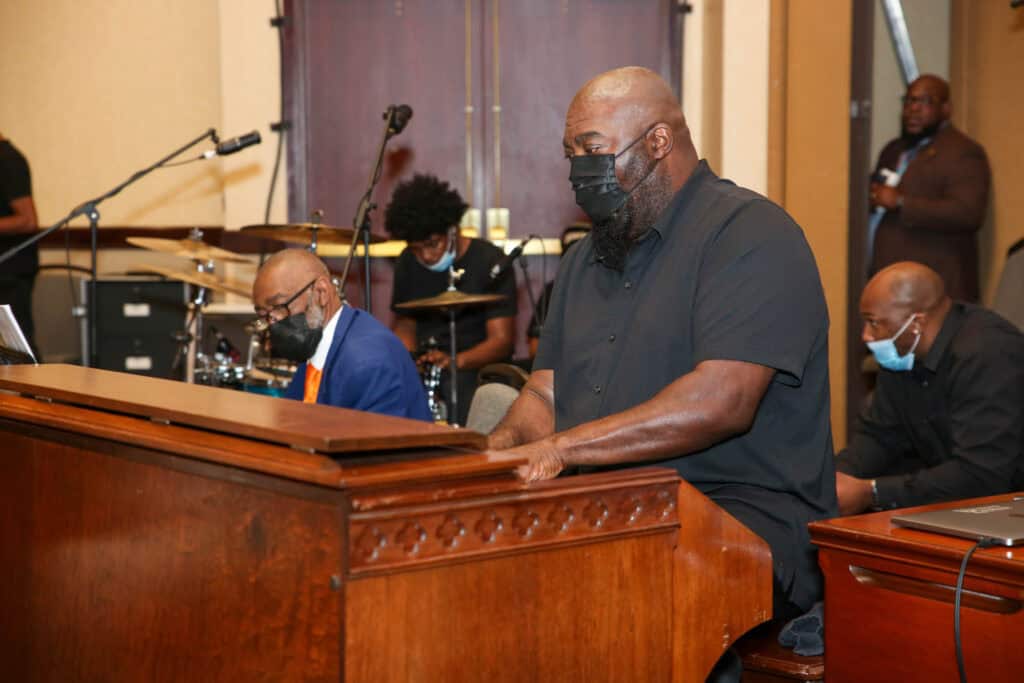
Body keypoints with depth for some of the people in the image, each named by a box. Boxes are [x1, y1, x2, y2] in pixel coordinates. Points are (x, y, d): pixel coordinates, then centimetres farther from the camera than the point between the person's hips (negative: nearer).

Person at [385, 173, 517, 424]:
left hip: (477, 365, -4)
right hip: (423, 364, 4)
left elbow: (502, 340, -15)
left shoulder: (489, 261, -10)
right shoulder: (408, 263, 8)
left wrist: (455, 361, -32)